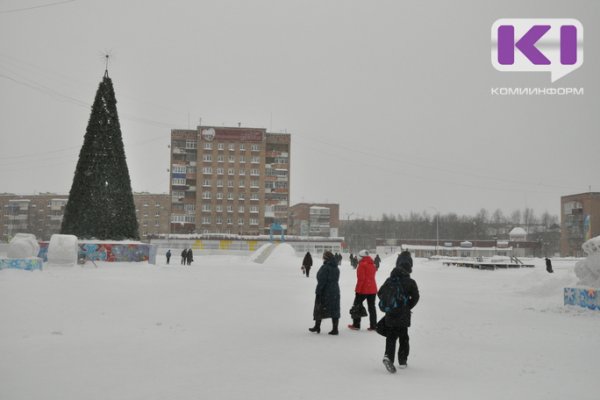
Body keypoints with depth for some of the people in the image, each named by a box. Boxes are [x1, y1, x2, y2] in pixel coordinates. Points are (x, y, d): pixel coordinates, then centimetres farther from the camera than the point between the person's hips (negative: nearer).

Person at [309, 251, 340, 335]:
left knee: (319, 309, 8)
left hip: (325, 292, -6)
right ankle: (335, 329, 3)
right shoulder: (336, 268, 9)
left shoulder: (325, 268, -16)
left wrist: (318, 292, -15)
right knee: (334, 310, 6)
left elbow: (322, 281, -19)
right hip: (335, 292, 6)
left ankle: (317, 327, 16)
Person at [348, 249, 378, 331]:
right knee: (372, 307, 9)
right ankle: (373, 325, 7)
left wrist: (357, 289, -13)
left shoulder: (362, 265, -13)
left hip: (363, 289, -6)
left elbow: (361, 278, -18)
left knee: (357, 306, 6)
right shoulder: (372, 265, 11)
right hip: (372, 289, 7)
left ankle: (356, 325, 7)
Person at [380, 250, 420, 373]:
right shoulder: (410, 282, -9)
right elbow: (415, 297, -10)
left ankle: (388, 356, -17)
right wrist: (408, 307, 5)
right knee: (403, 338, 15)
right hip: (403, 317, -2)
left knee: (391, 337, 6)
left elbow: (380, 293, 5)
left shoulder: (389, 280, 1)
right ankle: (402, 361, 20)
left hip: (389, 316, 2)